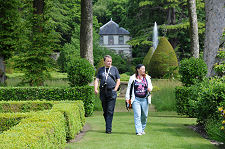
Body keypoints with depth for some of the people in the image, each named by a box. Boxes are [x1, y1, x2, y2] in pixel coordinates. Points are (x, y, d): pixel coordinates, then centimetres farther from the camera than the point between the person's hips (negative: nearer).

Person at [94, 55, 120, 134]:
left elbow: (118, 80, 8)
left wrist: (115, 90, -4)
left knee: (110, 111, -9)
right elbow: (97, 80, 10)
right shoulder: (100, 70, 14)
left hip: (111, 92, -3)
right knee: (105, 111, 9)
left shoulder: (114, 69, 8)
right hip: (103, 92, 3)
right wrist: (95, 89, -6)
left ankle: (108, 129, -10)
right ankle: (108, 126, 21)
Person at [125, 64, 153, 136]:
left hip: (144, 99, 3)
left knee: (144, 115, 7)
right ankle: (138, 131, -11)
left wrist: (150, 88, -5)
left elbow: (150, 85, 20)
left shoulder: (147, 77, 11)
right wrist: (127, 97, 4)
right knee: (137, 115, -11)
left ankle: (142, 129, 25)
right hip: (136, 99, -3)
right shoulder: (133, 78, 4)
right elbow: (129, 87, 8)